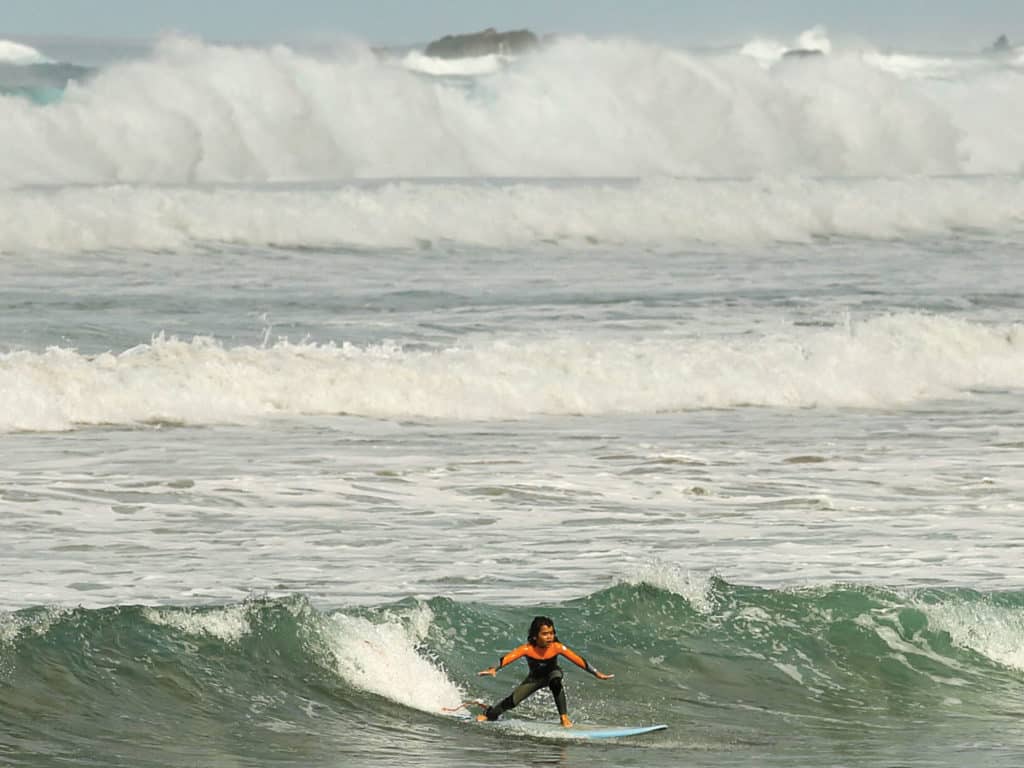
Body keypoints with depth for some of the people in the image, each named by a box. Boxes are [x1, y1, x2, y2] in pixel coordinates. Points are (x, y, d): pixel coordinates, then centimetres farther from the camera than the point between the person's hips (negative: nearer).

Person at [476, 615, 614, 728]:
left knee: (556, 683, -36)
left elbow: (577, 660, -31)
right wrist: (494, 669, -61)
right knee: (512, 701, -6)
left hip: (552, 673, -1)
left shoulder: (557, 647, -31)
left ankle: (564, 717, -26)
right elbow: (508, 658, -43)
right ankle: (488, 715, 20)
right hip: (535, 677, 1)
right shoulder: (527, 649, -32)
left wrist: (597, 674, -37)